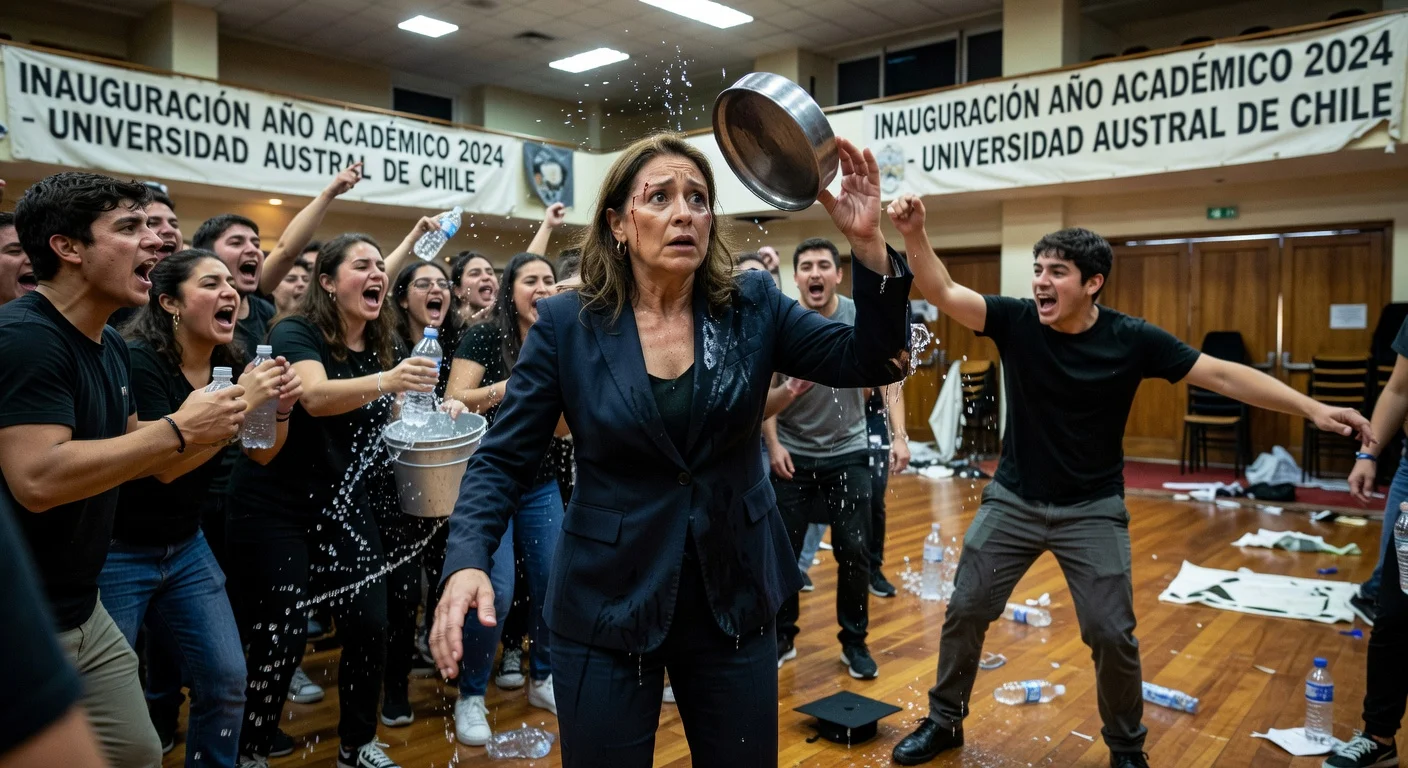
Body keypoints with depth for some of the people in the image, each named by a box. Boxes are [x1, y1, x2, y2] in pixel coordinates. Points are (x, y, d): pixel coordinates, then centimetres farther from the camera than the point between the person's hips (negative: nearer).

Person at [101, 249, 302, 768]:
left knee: (227, 681, 6)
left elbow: (261, 453, 7)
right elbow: (164, 463, -26)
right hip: (116, 552, -6)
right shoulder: (137, 360, -19)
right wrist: (241, 402, -30)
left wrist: (281, 409, -13)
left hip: (185, 546, 6)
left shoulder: (228, 364, 0)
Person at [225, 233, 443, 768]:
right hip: (275, 506, -5)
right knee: (280, 640, -3)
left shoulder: (387, 346, 4)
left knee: (369, 625, 2)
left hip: (345, 504, 5)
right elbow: (315, 395, -34)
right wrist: (385, 381, -51)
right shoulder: (296, 333, -14)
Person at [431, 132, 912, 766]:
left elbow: (872, 363, -9)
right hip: (606, 608, -2)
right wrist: (468, 561, -23)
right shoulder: (567, 324, -8)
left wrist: (867, 244, -23)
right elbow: (503, 458, -6)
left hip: (735, 601, 2)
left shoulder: (753, 307, -3)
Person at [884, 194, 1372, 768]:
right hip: (1012, 500, 1)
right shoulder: (1016, 321, -11)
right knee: (965, 611, 5)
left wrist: (1311, 408, -16)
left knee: (1112, 635, 2)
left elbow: (1223, 375, -10)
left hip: (1092, 510, -1)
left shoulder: (1132, 339, -12)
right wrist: (915, 235, -38)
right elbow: (942, 293, -22)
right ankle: (944, 722, 27)